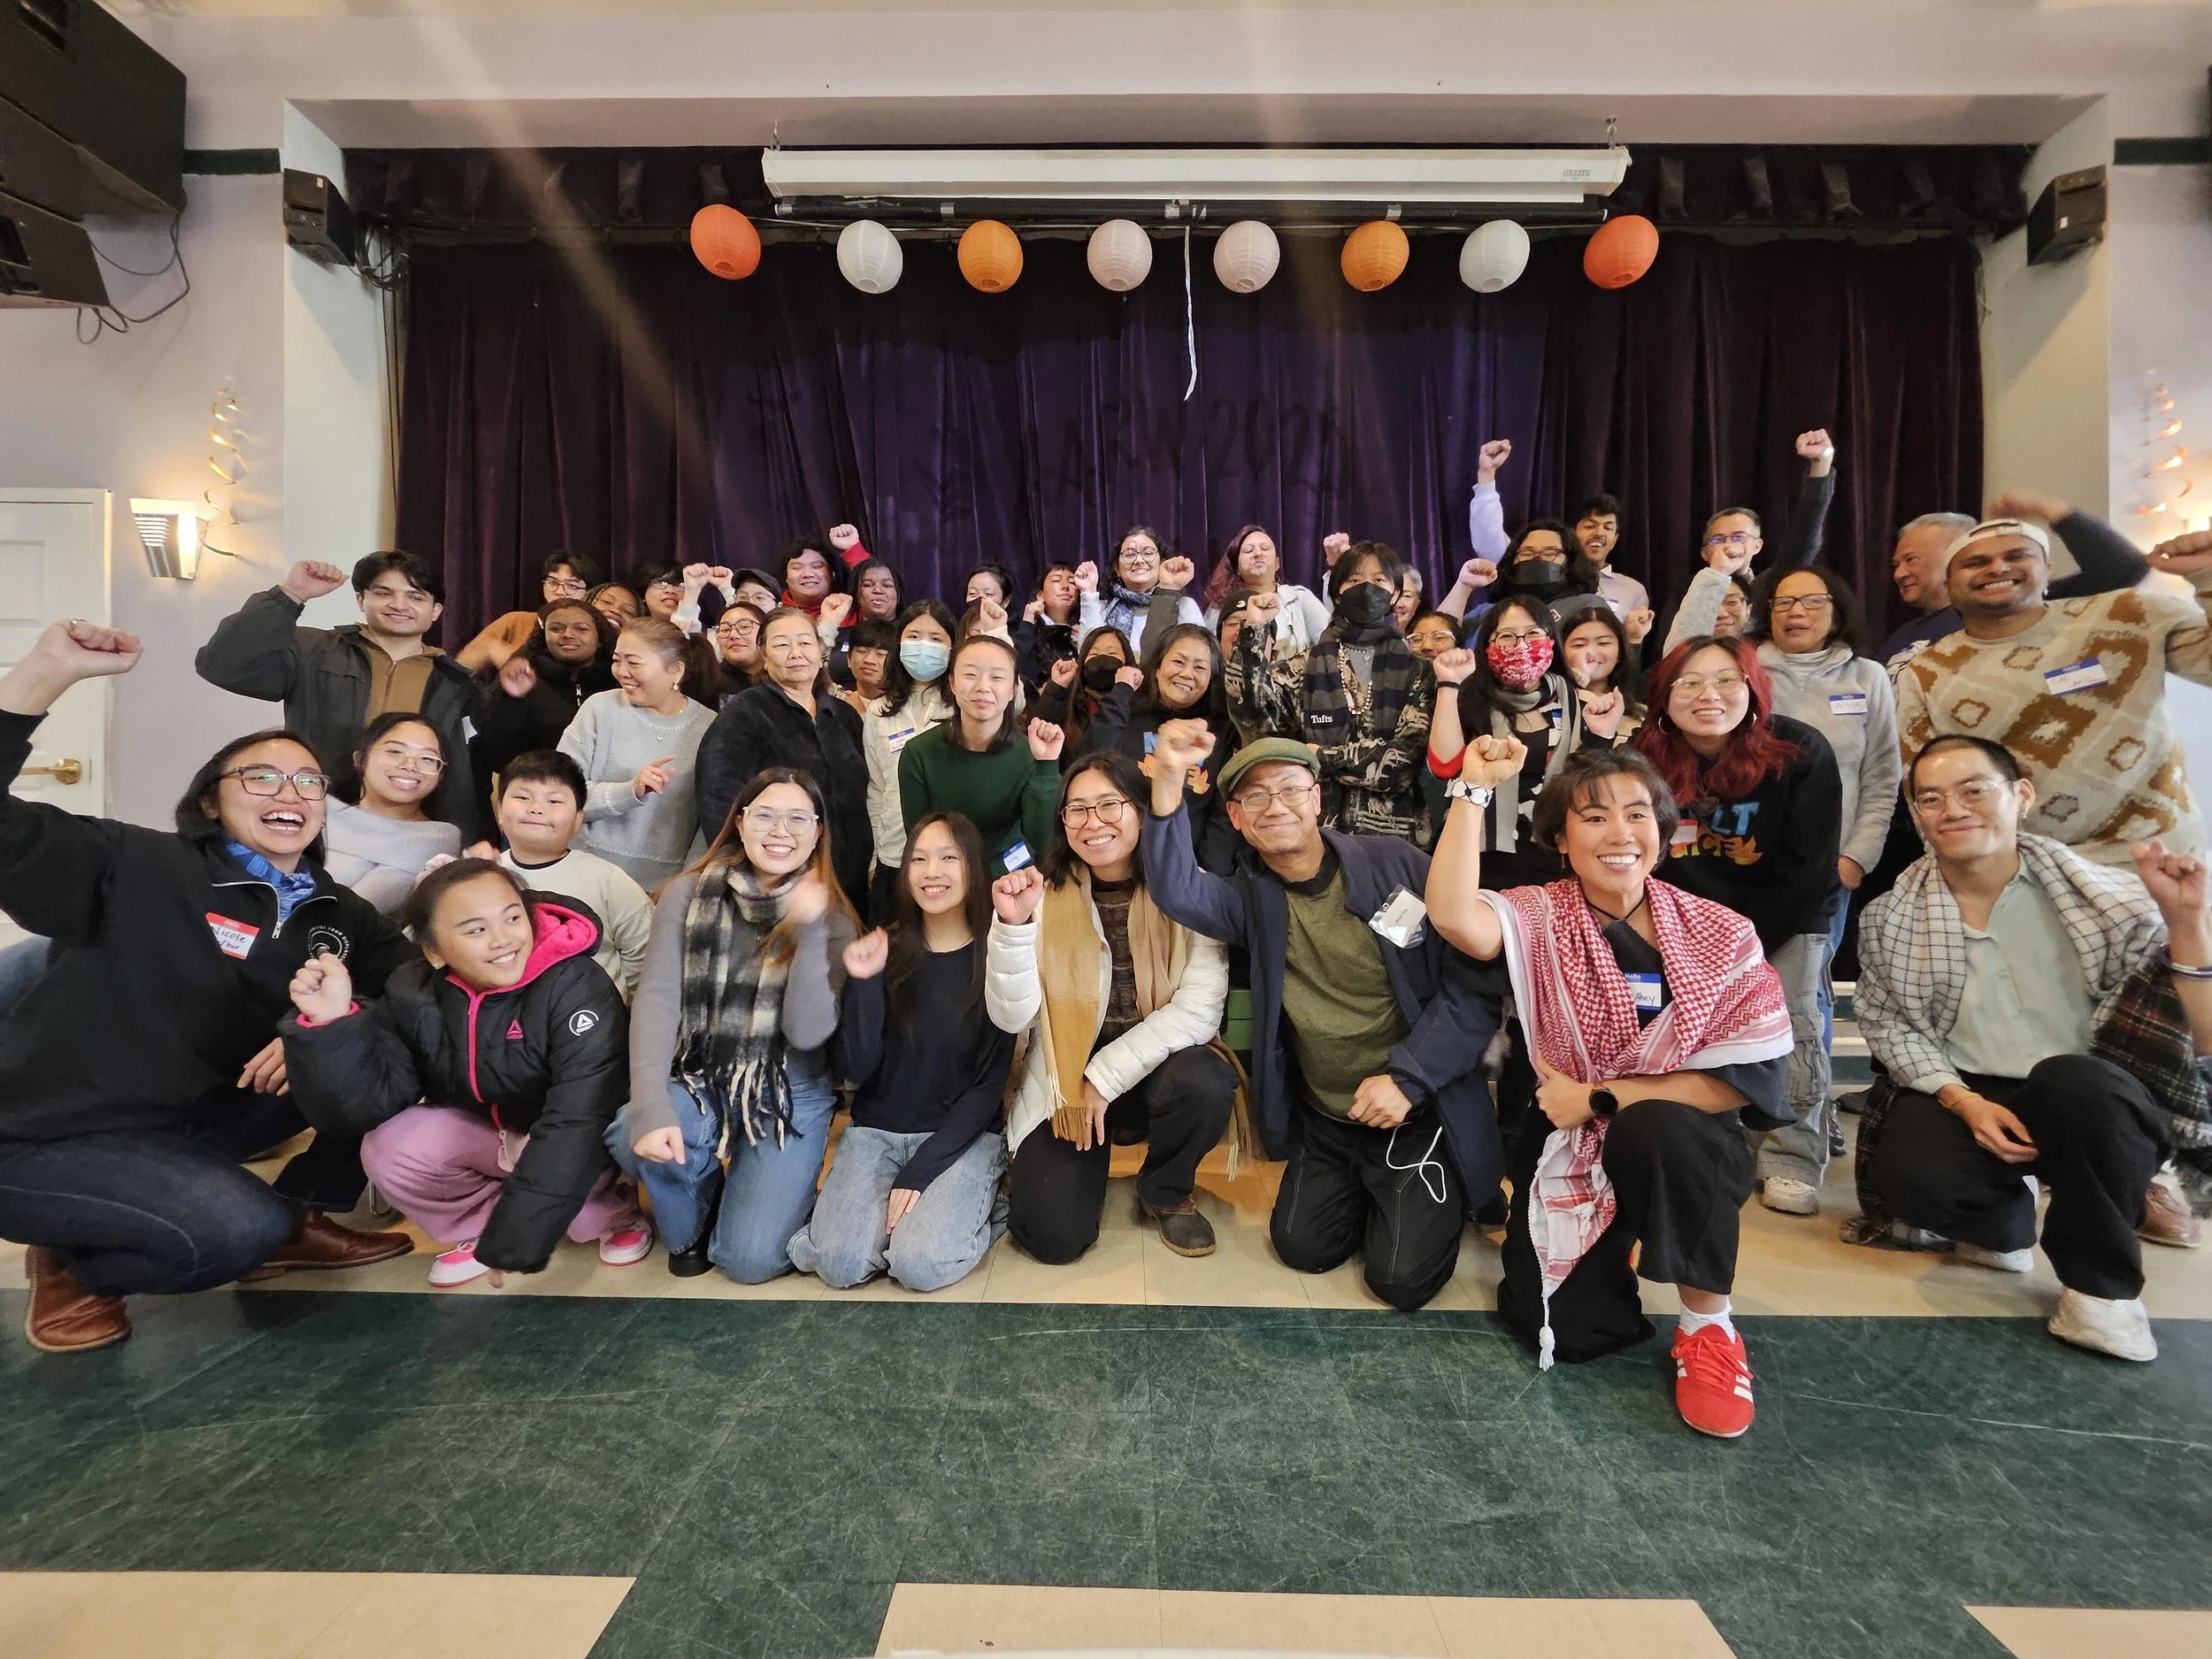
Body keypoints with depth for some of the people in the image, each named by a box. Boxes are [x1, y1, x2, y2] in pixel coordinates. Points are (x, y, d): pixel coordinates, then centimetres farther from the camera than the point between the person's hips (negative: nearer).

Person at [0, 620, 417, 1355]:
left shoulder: (338, 914, 1)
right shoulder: (138, 866, -14)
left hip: (204, 1119, 6)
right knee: (241, 1231, -29)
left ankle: (297, 1219, 7)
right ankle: (69, 1263, 4)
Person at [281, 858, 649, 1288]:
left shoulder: (577, 986, -27)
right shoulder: (413, 995, -12)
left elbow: (578, 1122, -34)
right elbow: (363, 1107, -16)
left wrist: (514, 1239, -38)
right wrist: (330, 1024, -31)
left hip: (571, 1148, -4)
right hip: (481, 1133, 5)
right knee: (388, 1149, -19)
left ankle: (606, 1213, -1)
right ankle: (484, 1225, 1)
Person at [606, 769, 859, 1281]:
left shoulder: (833, 920, -7)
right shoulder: (688, 895, -5)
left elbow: (807, 1033, -16)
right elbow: (657, 1000, -14)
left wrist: (810, 931, -28)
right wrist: (650, 1106, -29)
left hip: (791, 1095, -1)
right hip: (698, 1080, 2)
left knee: (750, 1261, -12)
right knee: (631, 1135, -31)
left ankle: (772, 1196, 26)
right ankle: (692, 1226, 5)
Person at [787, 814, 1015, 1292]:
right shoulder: (884, 952, 0)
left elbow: (990, 1082, -6)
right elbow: (855, 1068, -5)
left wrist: (920, 1171, -13)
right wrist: (864, 982, -19)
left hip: (962, 1135, -2)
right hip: (876, 1131, 2)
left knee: (920, 1265, -23)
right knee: (842, 1264, -19)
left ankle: (972, 1205, 5)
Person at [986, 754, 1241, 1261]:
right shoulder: (1044, 895, -8)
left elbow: (1199, 1009, -17)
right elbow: (1011, 1018, -15)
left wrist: (1106, 1077, -19)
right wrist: (1013, 925, -30)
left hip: (1156, 1069, 0)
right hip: (1063, 1080, 0)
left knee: (1203, 1085, -32)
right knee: (1056, 1236, -15)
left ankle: (1168, 1193, 2)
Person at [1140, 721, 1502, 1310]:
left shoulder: (1399, 865, -11)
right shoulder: (1250, 896, -4)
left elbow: (1473, 986, -12)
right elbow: (1177, 891, -26)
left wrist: (1407, 1076, -18)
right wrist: (1169, 780, -37)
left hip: (1423, 1113, -3)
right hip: (1325, 1122, 4)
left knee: (1401, 1278, -5)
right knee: (1301, 1245, 2)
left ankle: (1443, 1199, 25)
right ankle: (1370, 1192, 30)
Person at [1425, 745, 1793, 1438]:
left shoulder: (1722, 935, -8)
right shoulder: (1540, 918, -10)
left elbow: (1746, 1079, -12)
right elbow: (1452, 915, -32)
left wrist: (1600, 1097, -17)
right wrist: (1475, 788, -29)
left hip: (1682, 1151, 0)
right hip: (1567, 1147, 1)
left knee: (1657, 1128, -35)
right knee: (1565, 1329, -10)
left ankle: (1708, 1326, -9)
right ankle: (1614, 1241, 25)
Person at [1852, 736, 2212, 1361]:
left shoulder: (2107, 895, -6)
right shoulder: (1890, 918, -2)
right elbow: (1889, 1026, 4)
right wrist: (1963, 1101, -11)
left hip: (2095, 1101, 0)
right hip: (1958, 1095, 1)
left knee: (2074, 1081, -37)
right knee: (1912, 1178, -32)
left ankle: (2101, 1282, -8)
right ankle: (2006, 1218, 10)